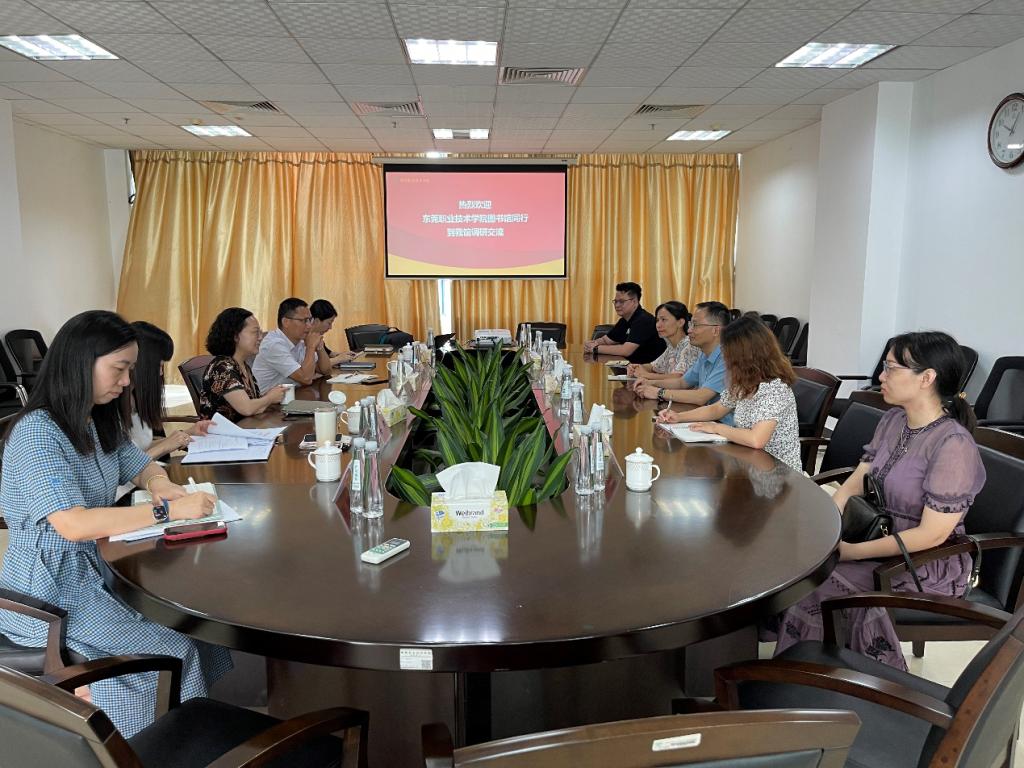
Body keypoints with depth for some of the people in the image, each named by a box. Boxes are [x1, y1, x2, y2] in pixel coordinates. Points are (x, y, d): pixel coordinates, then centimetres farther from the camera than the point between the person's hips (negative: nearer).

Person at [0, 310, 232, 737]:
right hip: (50, 589, -8)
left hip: (97, 566, 8)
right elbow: (73, 525, -31)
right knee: (171, 650, -16)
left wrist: (161, 484, -8)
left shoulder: (99, 422, 6)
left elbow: (142, 467, 17)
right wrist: (169, 511, -32)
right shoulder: (37, 434, -21)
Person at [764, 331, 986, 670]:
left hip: (928, 565, -7)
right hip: (881, 541, 7)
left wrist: (851, 552, -21)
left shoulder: (953, 445, -21)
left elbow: (932, 534, -22)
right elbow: (854, 484, 4)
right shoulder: (892, 420, 3)